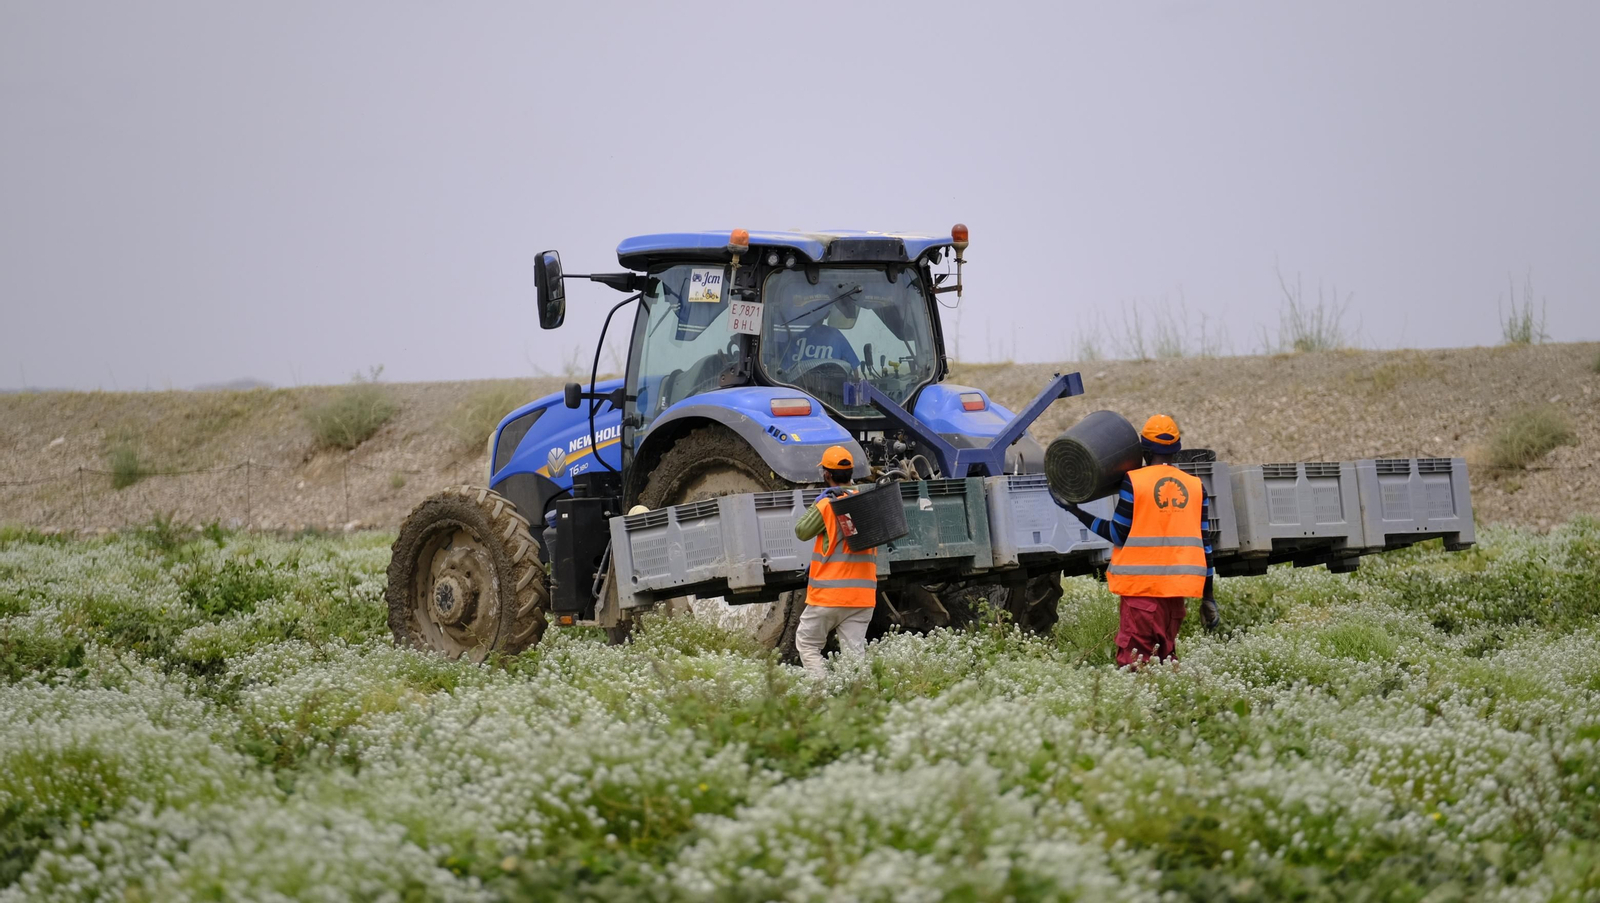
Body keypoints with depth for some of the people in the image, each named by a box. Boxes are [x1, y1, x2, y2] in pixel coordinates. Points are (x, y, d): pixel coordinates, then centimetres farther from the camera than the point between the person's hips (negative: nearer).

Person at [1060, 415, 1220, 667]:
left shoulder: (1133, 481, -6)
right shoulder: (1195, 486, 8)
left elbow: (1118, 534, -4)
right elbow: (1203, 543, 9)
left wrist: (1079, 514, 7)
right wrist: (1208, 597, 15)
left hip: (1142, 585, -5)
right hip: (1178, 586, 5)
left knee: (1133, 659, -7)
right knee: (1166, 654, 15)